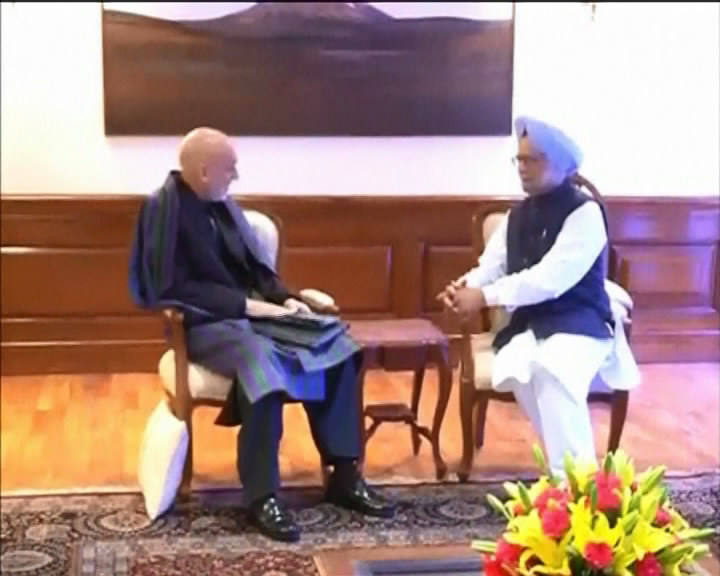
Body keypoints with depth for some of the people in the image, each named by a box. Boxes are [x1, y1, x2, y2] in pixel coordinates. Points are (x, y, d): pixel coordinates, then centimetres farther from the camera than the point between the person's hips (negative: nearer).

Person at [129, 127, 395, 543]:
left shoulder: (222, 203, 10)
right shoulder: (164, 209, -14)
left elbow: (255, 265, 16)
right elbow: (175, 290, -21)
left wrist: (284, 298, -4)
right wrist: (248, 305, -23)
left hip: (248, 312, 8)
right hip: (203, 323, -8)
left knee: (337, 347, -9)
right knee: (261, 362, -38)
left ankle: (344, 475, -4)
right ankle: (262, 497, -27)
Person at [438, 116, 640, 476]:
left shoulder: (585, 212, -10)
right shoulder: (517, 215, 14)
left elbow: (550, 279, -20)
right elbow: (491, 267, 9)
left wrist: (485, 297, -22)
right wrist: (464, 286, -15)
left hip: (579, 323, -5)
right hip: (528, 324, 5)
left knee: (553, 369, -37)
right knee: (520, 368, -30)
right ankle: (567, 465, -20)